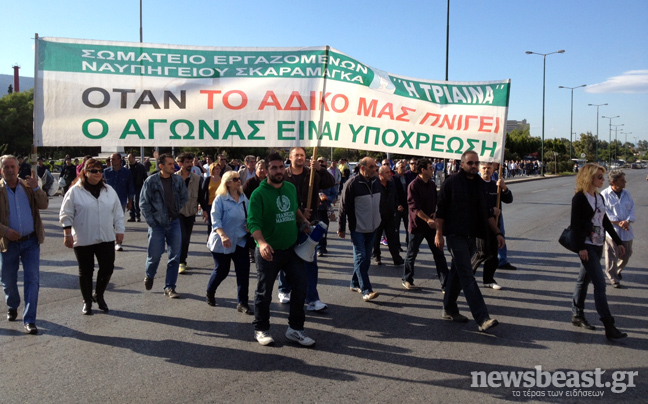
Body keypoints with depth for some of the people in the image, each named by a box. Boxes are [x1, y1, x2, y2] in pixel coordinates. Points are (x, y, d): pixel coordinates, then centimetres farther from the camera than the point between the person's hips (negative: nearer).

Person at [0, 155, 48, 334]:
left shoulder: (28, 186, 3)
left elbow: (44, 205, -7)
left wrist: (36, 188, -20)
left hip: (31, 241, 1)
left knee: (32, 280, -4)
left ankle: (29, 320, 1)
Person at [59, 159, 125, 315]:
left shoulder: (109, 190, 7)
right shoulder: (75, 191, -5)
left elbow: (118, 212, 10)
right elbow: (66, 214, -3)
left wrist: (119, 230, 6)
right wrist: (67, 234, -7)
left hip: (106, 238, 3)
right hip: (83, 240, -3)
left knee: (107, 268, 4)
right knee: (85, 271, 7)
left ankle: (99, 295, 27)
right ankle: (87, 302, 23)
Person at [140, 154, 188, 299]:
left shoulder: (178, 180, 0)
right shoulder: (151, 181, -8)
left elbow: (184, 197, 16)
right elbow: (144, 203, -4)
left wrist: (176, 211, 8)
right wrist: (151, 221, -8)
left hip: (174, 223, 3)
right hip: (157, 224, -3)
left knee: (175, 256, 2)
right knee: (155, 254, 4)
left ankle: (169, 287, 12)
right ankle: (149, 276, 36)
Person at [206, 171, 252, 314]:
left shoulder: (243, 198, 5)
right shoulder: (220, 199, -10)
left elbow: (248, 216, 15)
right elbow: (216, 220, -16)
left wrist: (248, 225, -5)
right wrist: (223, 235, -29)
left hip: (240, 241, 4)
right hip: (222, 242, -4)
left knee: (244, 271, -4)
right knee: (221, 271, 8)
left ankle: (242, 303, 6)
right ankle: (210, 293, 38)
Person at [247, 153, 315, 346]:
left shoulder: (291, 188, 6)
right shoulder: (259, 194, -13)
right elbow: (253, 223, -21)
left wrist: (303, 221, 8)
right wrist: (262, 243, -37)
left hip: (291, 249, 5)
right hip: (269, 251, -5)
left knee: (300, 286, 6)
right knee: (264, 292, 9)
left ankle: (295, 328, 20)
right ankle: (261, 329, 27)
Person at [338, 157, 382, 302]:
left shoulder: (376, 182, 6)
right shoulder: (352, 184, -15)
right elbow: (344, 207, -12)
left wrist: (378, 221, 20)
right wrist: (341, 228, -11)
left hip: (372, 227, 7)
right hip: (357, 228, -7)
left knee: (366, 257, 12)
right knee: (360, 257, -6)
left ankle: (355, 283, 26)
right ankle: (366, 290, -6)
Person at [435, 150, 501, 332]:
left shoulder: (481, 184, 12)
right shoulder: (451, 183, -6)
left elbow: (486, 213, 18)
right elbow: (441, 211, -6)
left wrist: (497, 233, 12)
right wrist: (439, 234, -10)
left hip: (471, 236, 6)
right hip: (455, 235, -6)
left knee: (457, 273, 14)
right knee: (467, 277, -10)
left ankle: (449, 310, 26)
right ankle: (482, 318, -14)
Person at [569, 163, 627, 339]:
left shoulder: (599, 197, 12)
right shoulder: (579, 198, -12)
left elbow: (605, 221, 18)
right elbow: (575, 224, -16)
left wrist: (618, 242, 18)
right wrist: (581, 247, -21)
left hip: (598, 245, 8)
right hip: (586, 246, -8)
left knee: (584, 280, 14)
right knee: (600, 283, -9)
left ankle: (577, 315, 24)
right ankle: (609, 326, -7)